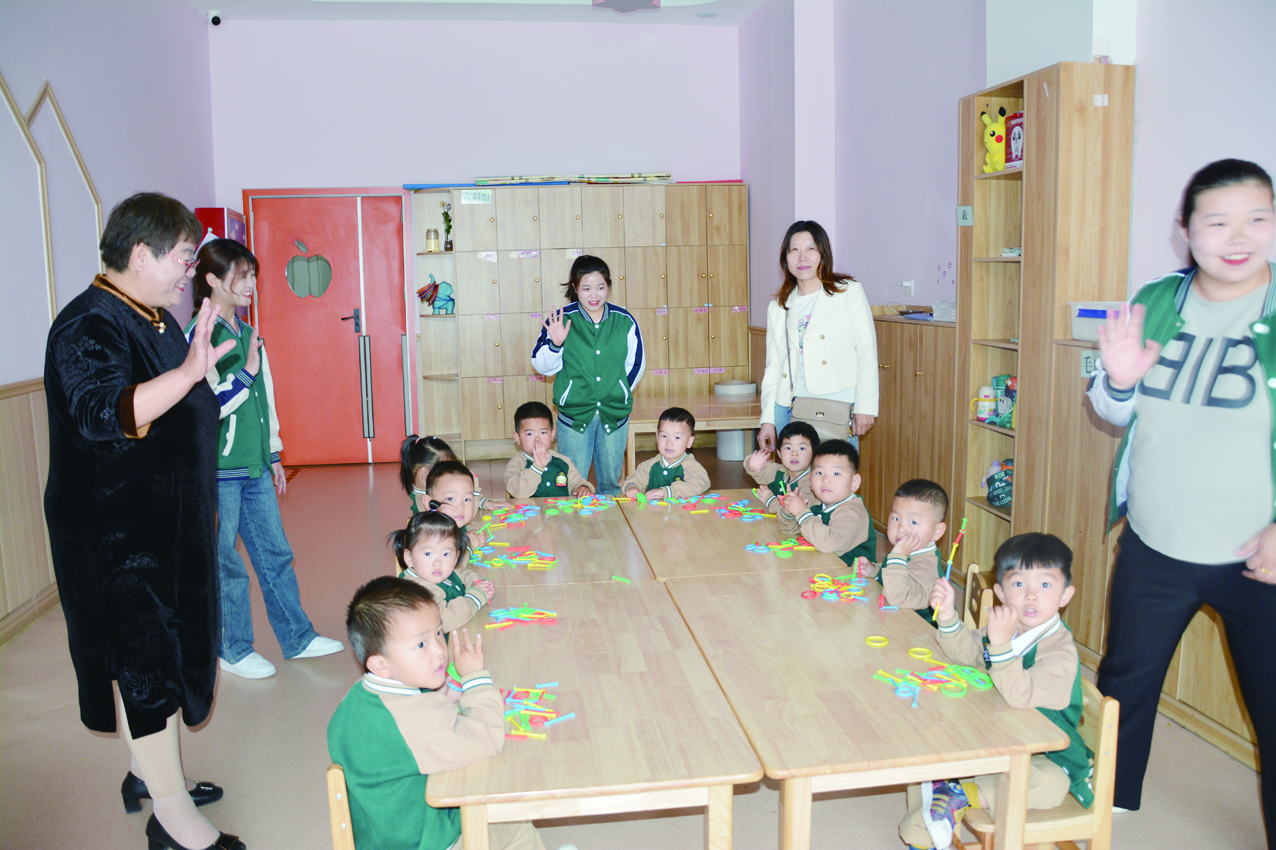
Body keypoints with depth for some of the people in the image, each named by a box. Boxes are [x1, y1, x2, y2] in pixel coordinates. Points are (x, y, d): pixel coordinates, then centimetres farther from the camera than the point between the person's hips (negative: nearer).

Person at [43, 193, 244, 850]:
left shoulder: (156, 319, 12)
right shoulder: (89, 326, -19)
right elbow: (103, 412, -39)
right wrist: (189, 372, -49)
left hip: (166, 520, 10)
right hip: (116, 531, -10)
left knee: (158, 648, 18)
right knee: (143, 659, -3)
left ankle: (148, 772, 35)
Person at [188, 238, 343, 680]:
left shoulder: (247, 333, 13)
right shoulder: (201, 335, -12)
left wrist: (273, 454, 21)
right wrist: (247, 373, -17)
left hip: (254, 466, 8)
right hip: (217, 470, -7)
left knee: (275, 553, 12)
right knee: (226, 565, 5)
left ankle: (297, 638, 22)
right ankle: (233, 649, 19)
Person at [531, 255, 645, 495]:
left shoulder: (624, 320, 0)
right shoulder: (561, 320, -5)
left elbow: (636, 363, 12)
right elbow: (542, 366, -3)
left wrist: (619, 392, 7)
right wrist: (555, 344, -20)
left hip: (615, 414, 2)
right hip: (573, 413, -2)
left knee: (611, 482, 14)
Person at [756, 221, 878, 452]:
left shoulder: (850, 292, 4)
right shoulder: (777, 308, 14)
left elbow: (867, 353, 0)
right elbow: (773, 368, 14)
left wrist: (865, 407, -6)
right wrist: (767, 420, 8)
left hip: (837, 407, -3)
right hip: (789, 411, 3)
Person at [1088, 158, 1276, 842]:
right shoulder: (1156, 303, 2)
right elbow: (1115, 414, 12)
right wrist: (1118, 380, -11)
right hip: (1152, 550, 4)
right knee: (1123, 688, 18)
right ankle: (1110, 814, 40)